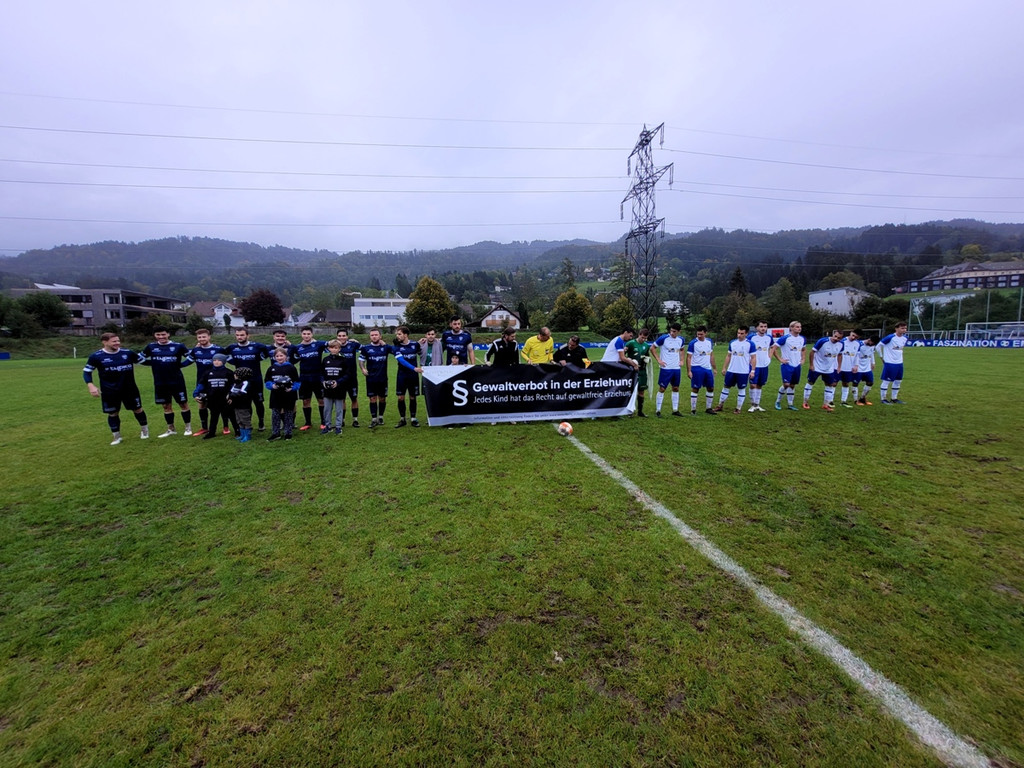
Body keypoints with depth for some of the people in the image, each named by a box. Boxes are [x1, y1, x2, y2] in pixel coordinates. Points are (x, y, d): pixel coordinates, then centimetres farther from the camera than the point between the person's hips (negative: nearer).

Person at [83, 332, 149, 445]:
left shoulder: (128, 353, -3)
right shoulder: (96, 356, -7)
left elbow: (142, 360, 12)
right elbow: (87, 371, 0)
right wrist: (91, 386, -14)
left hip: (130, 389, 1)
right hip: (109, 392, -1)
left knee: (137, 409, 11)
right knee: (113, 413, 8)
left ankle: (145, 430, 30)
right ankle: (116, 436, 22)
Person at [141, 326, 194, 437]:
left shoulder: (178, 346, -5)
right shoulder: (151, 346, 3)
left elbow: (191, 357, 2)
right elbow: (141, 359, 15)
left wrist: (180, 365, -7)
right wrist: (154, 363, 2)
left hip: (177, 381, -3)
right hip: (160, 383, 3)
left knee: (183, 404, 3)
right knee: (166, 406, 11)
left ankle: (188, 428, 14)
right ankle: (171, 429, 23)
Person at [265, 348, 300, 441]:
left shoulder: (291, 367, -4)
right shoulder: (271, 368, 5)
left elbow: (297, 382, -2)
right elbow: (266, 381, 9)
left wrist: (292, 388, -18)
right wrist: (272, 386, -11)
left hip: (288, 395, -2)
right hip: (275, 395, 3)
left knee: (288, 414, 7)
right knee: (275, 414, 7)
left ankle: (288, 433, 17)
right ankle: (275, 433, 17)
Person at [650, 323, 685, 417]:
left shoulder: (681, 340, 5)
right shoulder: (663, 338, -12)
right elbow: (652, 348, -5)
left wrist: (681, 360, 9)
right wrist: (658, 360, -11)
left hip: (677, 368, 6)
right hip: (665, 368, -5)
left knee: (676, 388, 12)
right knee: (662, 389, -3)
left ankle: (675, 410, 22)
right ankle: (657, 410, 6)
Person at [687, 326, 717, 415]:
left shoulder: (709, 342, 8)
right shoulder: (693, 343, -9)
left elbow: (711, 355, 17)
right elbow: (688, 358, -9)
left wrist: (714, 368, 14)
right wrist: (689, 371, -15)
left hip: (708, 368, 6)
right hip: (697, 369, -6)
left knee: (710, 388, 10)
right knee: (695, 389, -2)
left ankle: (708, 408, 23)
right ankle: (693, 409, 6)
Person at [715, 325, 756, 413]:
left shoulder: (750, 344, -6)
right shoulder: (732, 343, 6)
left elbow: (753, 358, -5)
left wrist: (752, 371, -10)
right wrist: (724, 368, 8)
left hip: (743, 372, -4)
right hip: (731, 370, 4)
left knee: (741, 389, 6)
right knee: (725, 387, 9)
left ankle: (739, 408, 16)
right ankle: (720, 406, 19)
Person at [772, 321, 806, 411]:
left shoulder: (802, 339, 8)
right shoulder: (785, 338, -11)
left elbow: (804, 349, 26)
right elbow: (774, 348, -10)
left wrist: (803, 359, 14)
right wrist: (780, 359, -12)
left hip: (797, 365, 6)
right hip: (787, 365, -6)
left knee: (793, 385, 10)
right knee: (786, 384, -11)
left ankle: (790, 404, 18)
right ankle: (778, 401, 8)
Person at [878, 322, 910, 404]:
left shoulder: (905, 338, 5)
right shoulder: (890, 337, -16)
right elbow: (879, 345, -12)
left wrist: (900, 357, 18)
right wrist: (882, 357, -8)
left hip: (899, 363, 7)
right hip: (889, 363, -7)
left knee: (898, 381, 13)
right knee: (887, 381, -1)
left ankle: (894, 398, 25)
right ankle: (883, 399, 8)